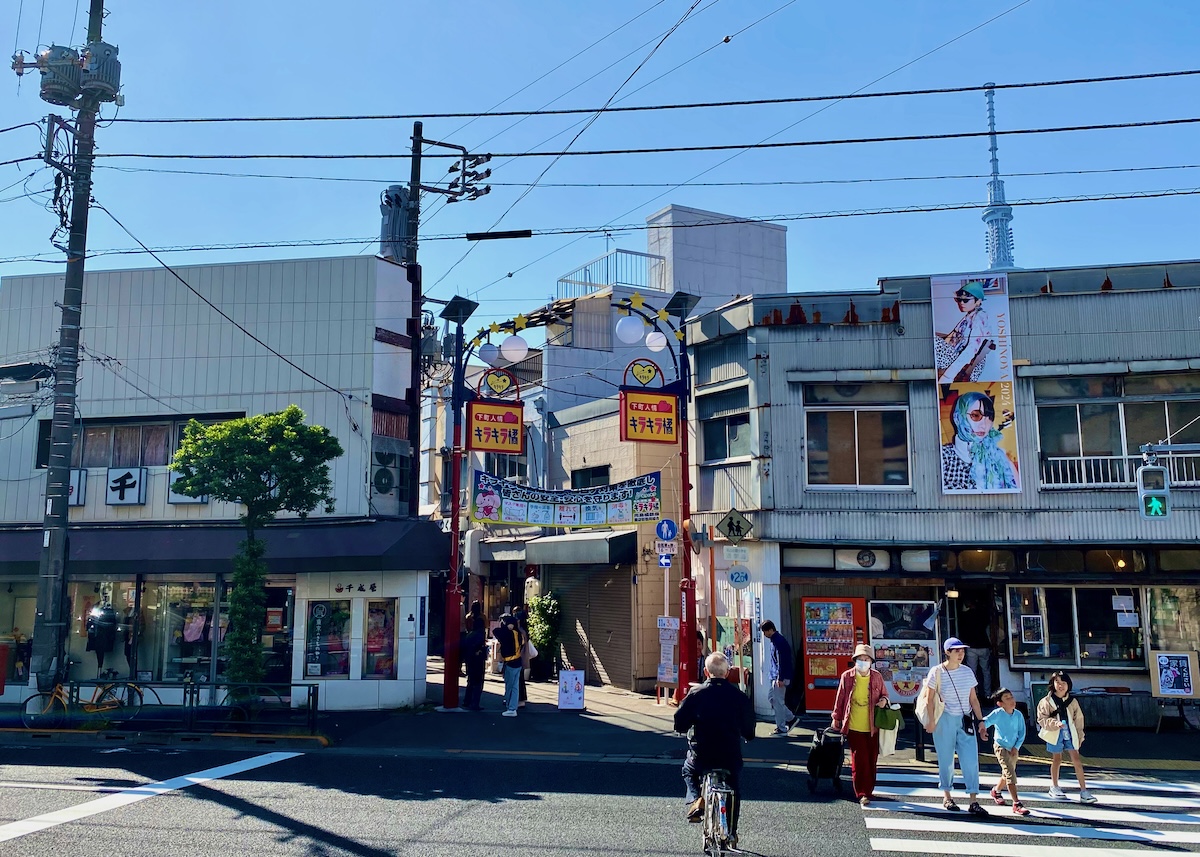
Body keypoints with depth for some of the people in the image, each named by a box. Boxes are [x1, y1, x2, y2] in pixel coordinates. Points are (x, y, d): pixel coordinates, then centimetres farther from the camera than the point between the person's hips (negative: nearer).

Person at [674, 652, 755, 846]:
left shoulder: (696, 694, -8)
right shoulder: (739, 696, -5)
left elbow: (679, 724, -5)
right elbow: (749, 731, 2)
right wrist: (747, 736, 25)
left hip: (701, 755, 0)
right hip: (731, 757, 1)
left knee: (689, 772, 31)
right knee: (734, 792, 24)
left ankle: (695, 799, 7)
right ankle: (731, 833, 28)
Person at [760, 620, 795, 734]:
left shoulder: (779, 641, -18)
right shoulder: (775, 640, 13)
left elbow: (782, 661, -22)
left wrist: (780, 678, -22)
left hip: (779, 677, -10)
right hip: (776, 677, 10)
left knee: (778, 702, -3)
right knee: (771, 697, 16)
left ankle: (782, 729, 5)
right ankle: (790, 719, 22)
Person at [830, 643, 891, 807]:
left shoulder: (877, 677, 1)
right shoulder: (847, 677, -3)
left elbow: (884, 694, 15)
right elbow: (840, 698, 5)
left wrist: (884, 700, -9)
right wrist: (836, 718, 10)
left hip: (872, 726, 2)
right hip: (854, 727, -2)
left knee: (872, 760, 8)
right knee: (858, 761, -4)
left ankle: (869, 790, 23)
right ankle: (862, 793, 2)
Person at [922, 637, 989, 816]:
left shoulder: (967, 672, 5)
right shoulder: (937, 672, -7)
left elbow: (973, 699, 10)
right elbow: (930, 699, -5)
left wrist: (980, 721, 5)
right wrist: (931, 721, -12)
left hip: (965, 721, 3)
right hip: (944, 721, -3)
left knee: (971, 760, -4)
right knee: (946, 759, 6)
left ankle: (974, 802, -1)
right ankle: (946, 797, 22)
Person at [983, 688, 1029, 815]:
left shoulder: (1018, 715, -5)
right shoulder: (998, 714, -16)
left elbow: (1022, 733, 2)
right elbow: (984, 722, -21)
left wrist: (1016, 747, -7)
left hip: (1014, 748, 5)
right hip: (1001, 747, -5)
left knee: (1007, 774, 20)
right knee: (1011, 774, -15)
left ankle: (996, 790, 47)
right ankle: (1016, 804, -16)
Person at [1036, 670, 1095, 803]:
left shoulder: (1072, 701, 3)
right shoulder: (1046, 701, -6)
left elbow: (1078, 719, 9)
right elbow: (1042, 719, -8)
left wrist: (1079, 736, 8)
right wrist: (1055, 723, -23)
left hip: (1070, 733, 2)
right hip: (1055, 734, -2)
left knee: (1077, 760, -3)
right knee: (1056, 760, 9)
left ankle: (1083, 791, 0)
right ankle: (1054, 788, 26)